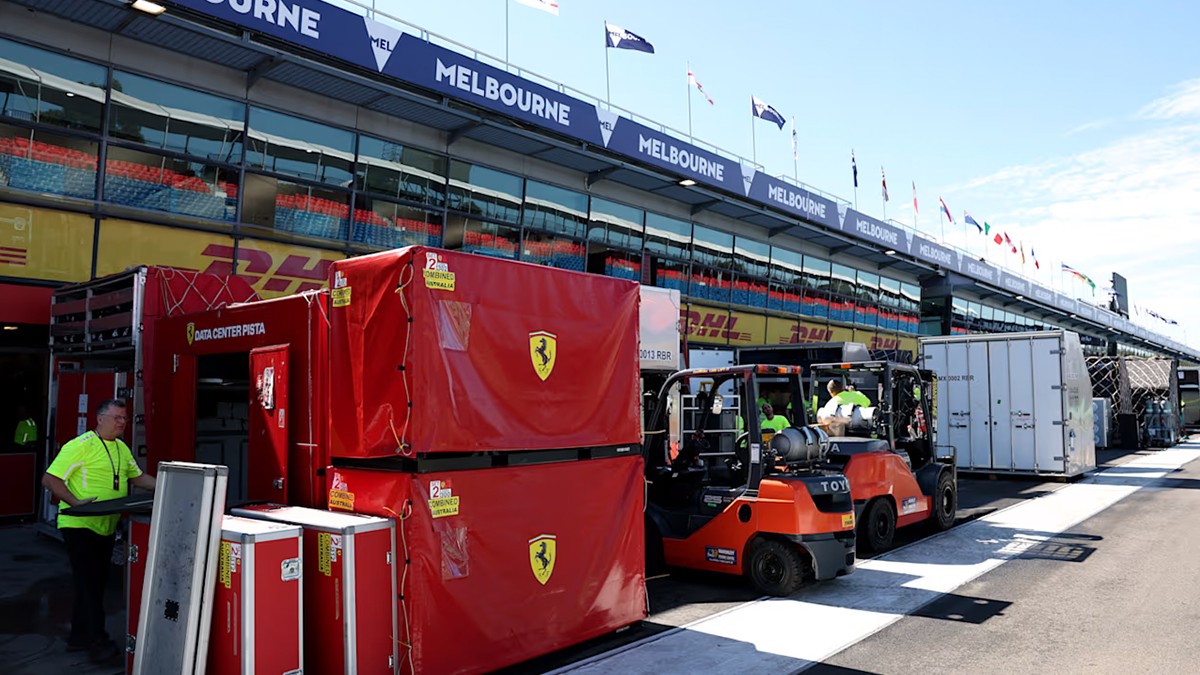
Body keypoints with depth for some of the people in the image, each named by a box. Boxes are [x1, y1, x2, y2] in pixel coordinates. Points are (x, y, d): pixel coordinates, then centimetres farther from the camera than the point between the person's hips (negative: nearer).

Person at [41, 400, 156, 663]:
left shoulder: (122, 448, 12)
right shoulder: (80, 446, -13)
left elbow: (137, 476, 21)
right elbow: (49, 479, -15)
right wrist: (75, 502, -26)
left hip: (106, 527, 8)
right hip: (79, 525, -8)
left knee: (96, 582, 13)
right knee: (88, 583, -7)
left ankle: (79, 637, 25)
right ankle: (98, 642, -4)